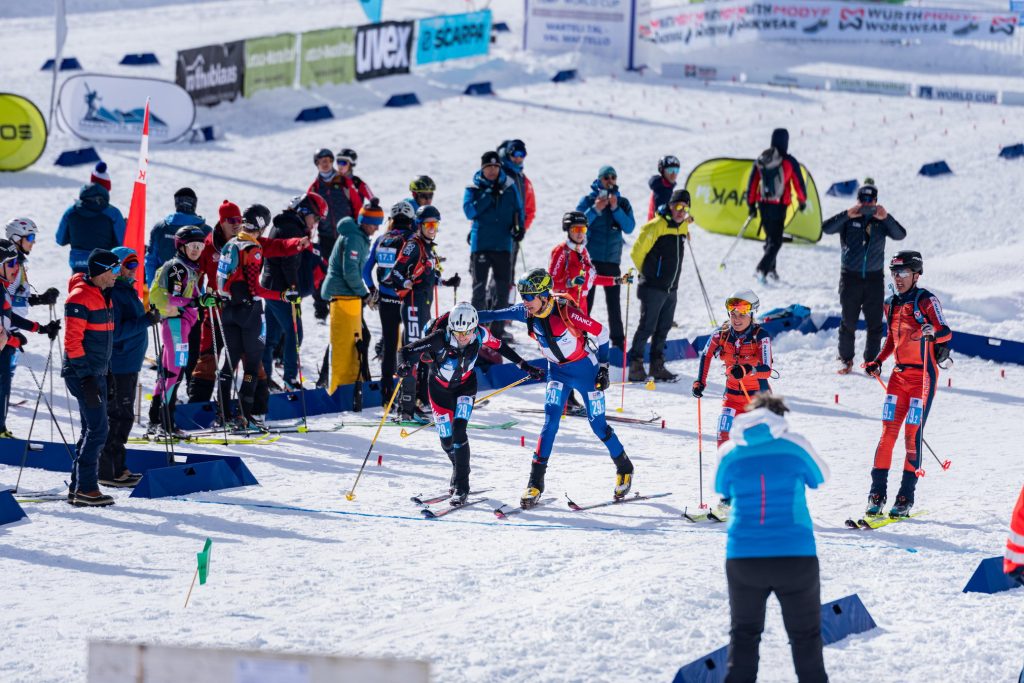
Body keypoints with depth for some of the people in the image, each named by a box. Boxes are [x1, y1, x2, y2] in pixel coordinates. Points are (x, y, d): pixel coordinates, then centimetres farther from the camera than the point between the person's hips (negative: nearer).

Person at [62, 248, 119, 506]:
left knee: (92, 430, 12)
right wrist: (85, 375, -21)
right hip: (82, 373, -10)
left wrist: (106, 370, 21)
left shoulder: (103, 296, 15)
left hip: (97, 373, 10)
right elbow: (72, 341, -19)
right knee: (97, 429, -12)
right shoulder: (79, 298, -15)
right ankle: (85, 489, -10)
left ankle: (78, 487, 17)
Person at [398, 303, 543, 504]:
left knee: (458, 430, -20)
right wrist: (406, 365, -54)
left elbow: (501, 347, -7)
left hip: (465, 385, 0)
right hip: (440, 387, 0)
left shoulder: (480, 335, -25)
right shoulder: (440, 338, -33)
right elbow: (409, 351, -31)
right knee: (447, 441, 4)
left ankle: (461, 486, -15)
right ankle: (460, 474, 34)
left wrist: (525, 367, -2)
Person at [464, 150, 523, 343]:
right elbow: (469, 211, -13)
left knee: (503, 287, 4)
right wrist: (489, 196, -19)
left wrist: (519, 227, -5)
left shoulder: (509, 187, 5)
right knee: (479, 287, 0)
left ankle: (498, 328, 12)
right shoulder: (474, 188, -1)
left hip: (503, 244, 2)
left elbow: (518, 209, 13)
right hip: (481, 243, -2)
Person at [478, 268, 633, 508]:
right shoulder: (526, 312, -13)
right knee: (550, 422, -11)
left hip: (585, 369, -4)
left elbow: (600, 332, -17)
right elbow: (494, 315, -8)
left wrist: (603, 367, -13)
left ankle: (624, 469, 27)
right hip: (558, 371, 4)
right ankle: (536, 482, -12)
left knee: (598, 425, 4)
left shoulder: (565, 311, -27)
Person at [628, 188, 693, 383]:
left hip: (671, 288, 7)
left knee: (664, 327, 11)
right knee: (647, 326, -7)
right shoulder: (656, 226, -14)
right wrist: (647, 273, 4)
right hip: (653, 288, -7)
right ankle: (636, 365, 0)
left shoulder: (683, 227, 10)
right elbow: (637, 252, -9)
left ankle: (657, 366, 18)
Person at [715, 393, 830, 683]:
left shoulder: (730, 452, 1)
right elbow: (820, 477, 16)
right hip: (796, 557, -1)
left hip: (743, 558, 1)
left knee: (744, 635, 18)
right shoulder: (794, 444, -2)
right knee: (805, 637, 13)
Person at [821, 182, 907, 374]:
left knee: (875, 323, 1)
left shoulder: (881, 221, 5)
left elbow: (900, 235, -10)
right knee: (848, 322, 3)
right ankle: (846, 359, 17)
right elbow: (827, 228, -15)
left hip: (874, 278, 1)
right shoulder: (848, 220, 0)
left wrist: (886, 218, -23)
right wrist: (848, 214, -24)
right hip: (850, 277, -1)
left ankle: (871, 361, 11)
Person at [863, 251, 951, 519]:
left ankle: (906, 496, -2)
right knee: (888, 431, -2)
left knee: (913, 433, -7)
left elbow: (946, 333, -16)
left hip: (923, 374, -5)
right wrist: (878, 362, 10)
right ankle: (877, 492, 0)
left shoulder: (926, 301, -7)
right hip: (899, 375, 5)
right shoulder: (892, 304, 13)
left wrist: (933, 331, -38)